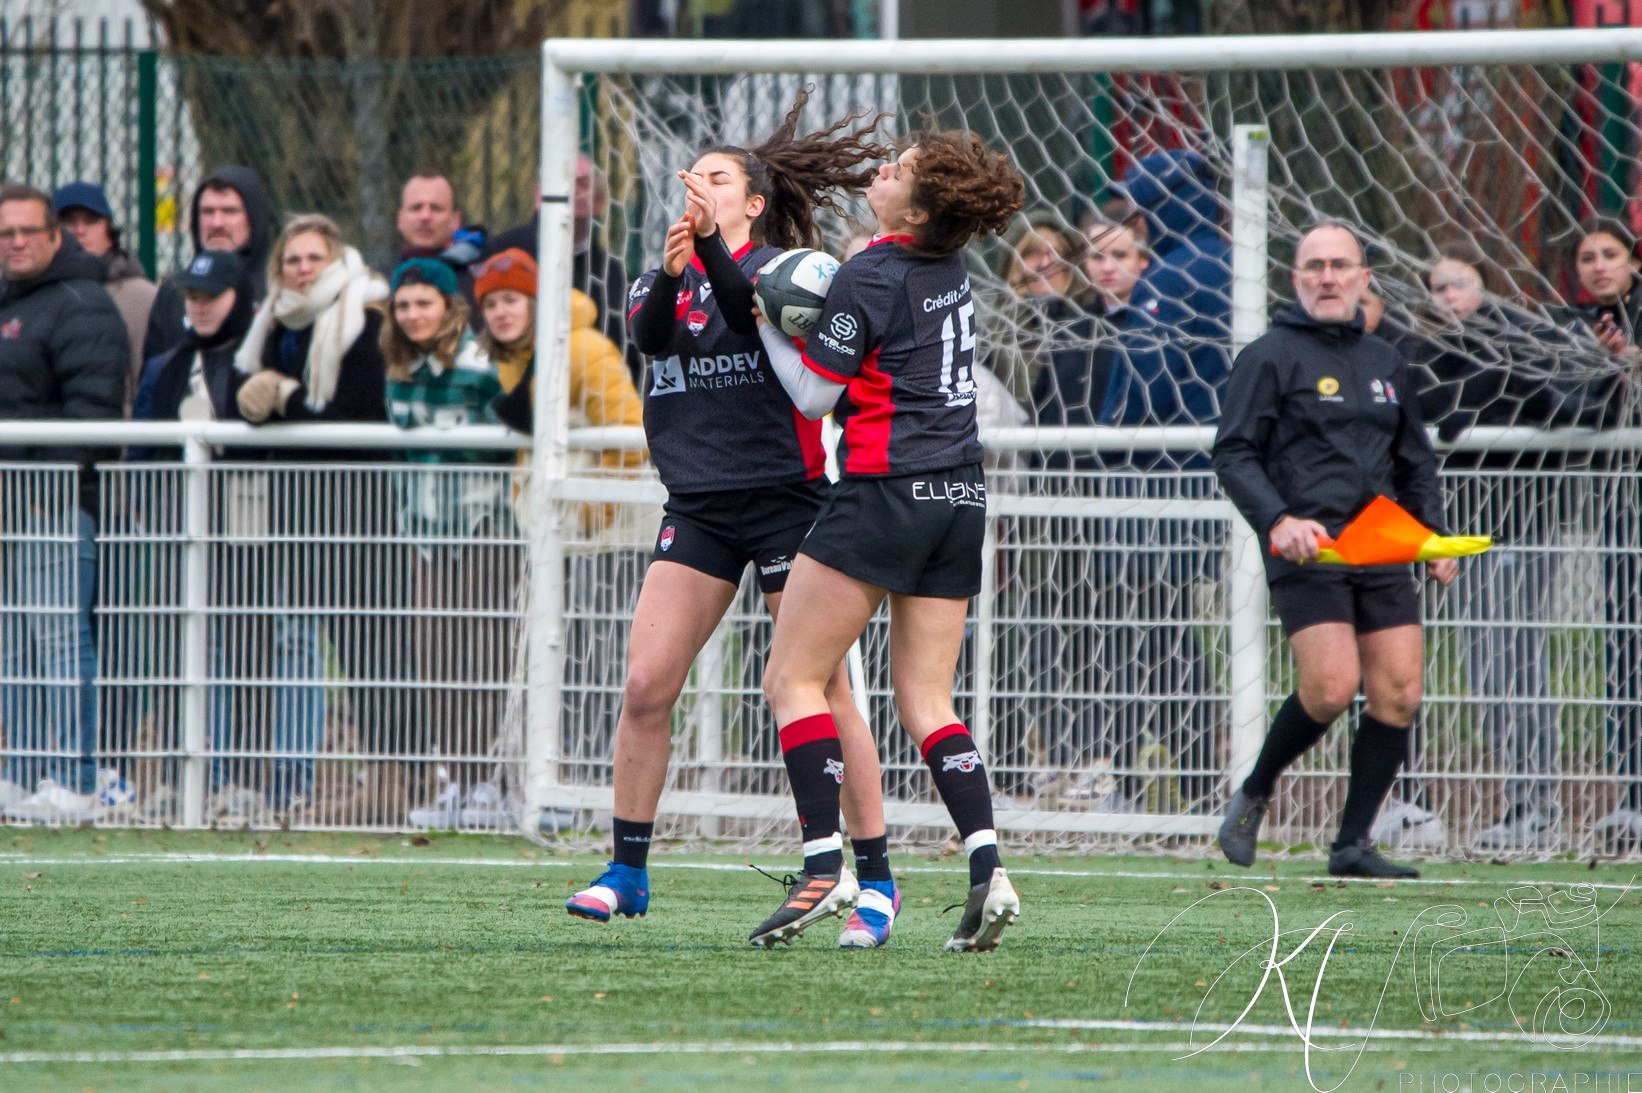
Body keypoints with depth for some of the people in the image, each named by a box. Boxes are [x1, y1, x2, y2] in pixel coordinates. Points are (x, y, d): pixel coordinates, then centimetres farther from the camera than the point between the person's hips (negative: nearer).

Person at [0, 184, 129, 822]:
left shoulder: (80, 308, -7)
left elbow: (91, 409, -16)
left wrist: (56, 477, -22)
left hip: (56, 505, -9)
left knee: (59, 641, -11)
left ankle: (75, 783, -12)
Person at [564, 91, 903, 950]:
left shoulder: (778, 267, 0)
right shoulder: (665, 280, 11)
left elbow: (752, 310, -22)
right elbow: (648, 334, -10)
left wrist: (712, 247, -39)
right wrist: (671, 274, -30)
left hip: (785, 498, -4)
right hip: (698, 506, 4)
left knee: (821, 692, -5)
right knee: (645, 686, -4)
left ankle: (875, 879, 1)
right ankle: (627, 871, 6)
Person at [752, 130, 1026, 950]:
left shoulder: (869, 279, -13)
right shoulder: (951, 270, 10)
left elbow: (815, 394, -7)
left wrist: (763, 319, 4)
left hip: (886, 491, -8)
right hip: (961, 497, 8)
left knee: (793, 676, 1)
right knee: (926, 700, 8)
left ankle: (823, 863, -9)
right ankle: (987, 868, -10)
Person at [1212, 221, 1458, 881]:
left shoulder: (1384, 363, 20)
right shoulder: (1270, 357, 1)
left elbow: (1416, 462, 28)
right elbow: (1233, 454, -4)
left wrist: (1434, 536, 14)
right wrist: (1278, 519, -19)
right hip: (1305, 546, -6)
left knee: (1399, 694, -5)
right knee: (1332, 687, -20)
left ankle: (1352, 845, 2)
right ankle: (1253, 796, 4)